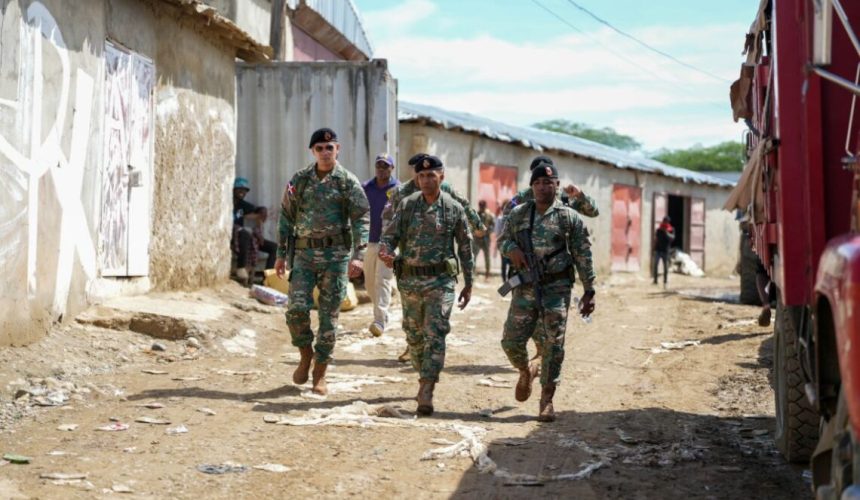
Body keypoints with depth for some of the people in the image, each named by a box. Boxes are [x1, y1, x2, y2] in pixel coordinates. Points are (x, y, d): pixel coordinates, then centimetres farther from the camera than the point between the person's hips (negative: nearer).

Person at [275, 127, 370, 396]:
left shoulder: (348, 182, -1)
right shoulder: (299, 180, 7)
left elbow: (362, 219, -7)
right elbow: (286, 217, 12)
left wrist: (358, 256, -18)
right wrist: (281, 254, 9)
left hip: (335, 255, -2)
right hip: (304, 253, 2)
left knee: (329, 315, 1)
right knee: (297, 308, -13)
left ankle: (320, 374, 12)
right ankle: (305, 355, 12)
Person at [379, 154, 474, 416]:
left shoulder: (454, 208, 0)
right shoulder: (406, 205, 3)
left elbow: (465, 247, 7)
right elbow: (390, 236, 3)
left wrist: (468, 284, 7)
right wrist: (385, 252, -22)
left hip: (440, 280, -3)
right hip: (409, 280, 3)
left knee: (435, 335, -12)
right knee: (414, 336, 12)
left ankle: (426, 393, -17)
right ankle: (426, 379, 33)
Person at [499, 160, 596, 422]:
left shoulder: (569, 217, -1)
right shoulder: (518, 214, 6)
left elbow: (583, 256, 0)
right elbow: (504, 239, 18)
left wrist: (589, 292, -3)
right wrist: (511, 249, -7)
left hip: (556, 289, -3)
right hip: (525, 288, 3)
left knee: (552, 345, -4)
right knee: (512, 341, 2)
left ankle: (547, 401, 4)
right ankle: (526, 372, 34)